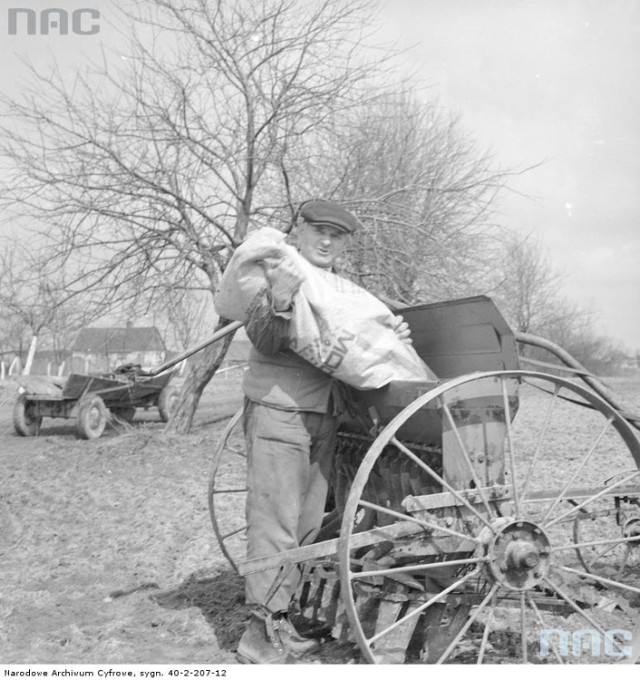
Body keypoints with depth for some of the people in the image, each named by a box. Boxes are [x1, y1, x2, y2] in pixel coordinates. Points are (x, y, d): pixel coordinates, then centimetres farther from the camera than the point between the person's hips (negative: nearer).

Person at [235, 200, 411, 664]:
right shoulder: (278, 273, -6)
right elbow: (264, 342, -18)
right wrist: (277, 302, -38)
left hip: (324, 417, 8)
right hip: (278, 412, -7)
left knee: (308, 524, 11)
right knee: (276, 522, -7)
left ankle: (282, 621, 22)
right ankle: (261, 633, 2)